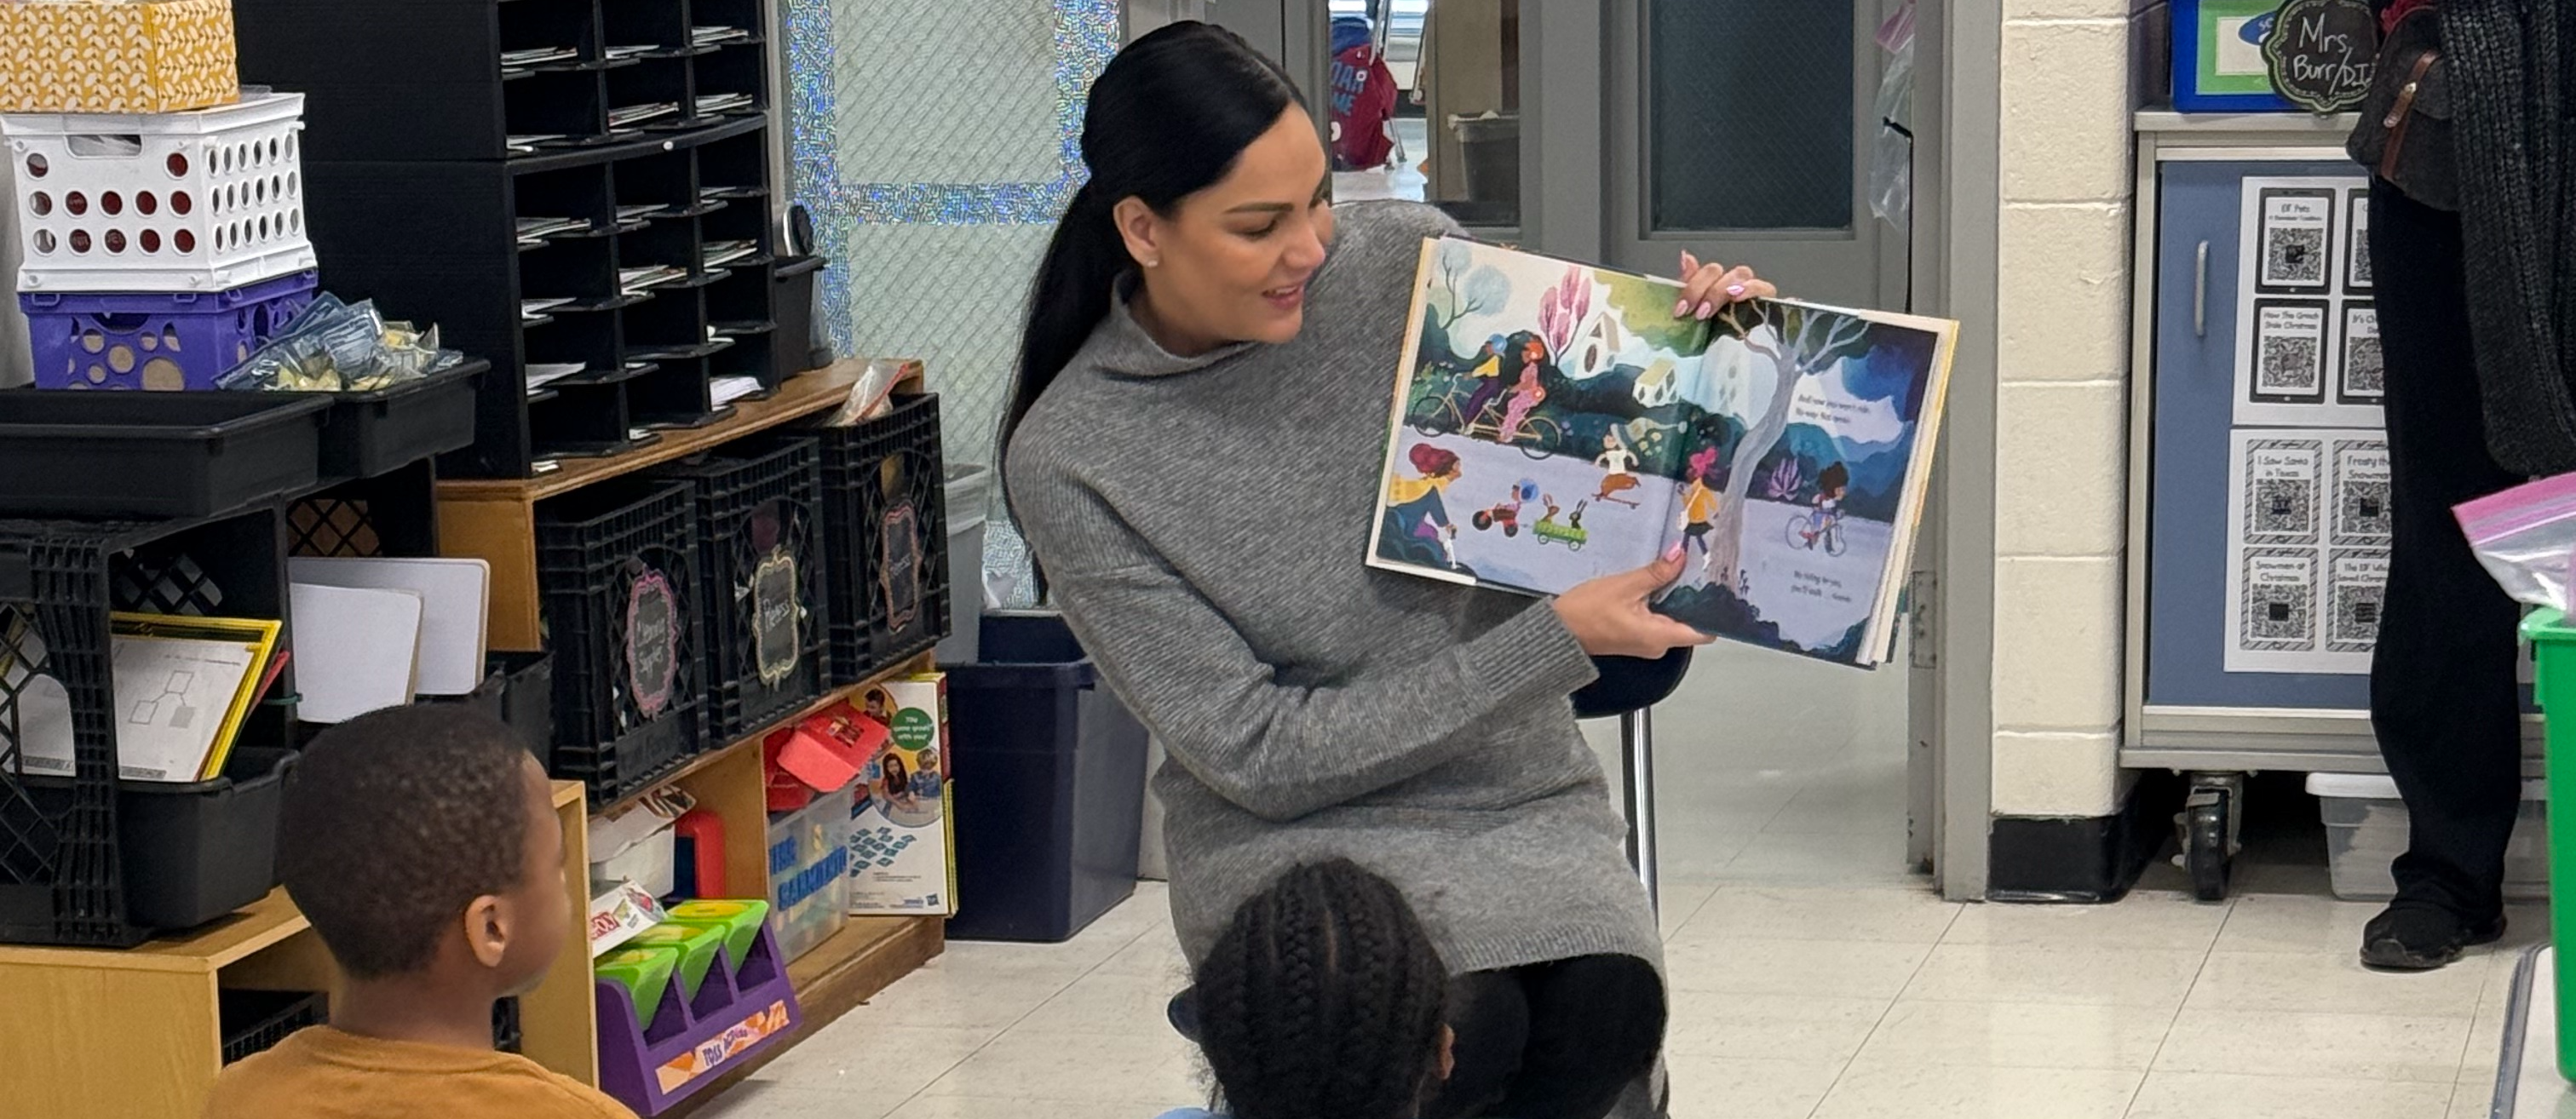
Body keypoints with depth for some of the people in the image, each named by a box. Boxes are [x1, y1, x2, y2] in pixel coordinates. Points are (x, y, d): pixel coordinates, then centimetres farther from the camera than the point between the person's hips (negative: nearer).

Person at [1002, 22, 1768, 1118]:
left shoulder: (1407, 260, -2)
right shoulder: (1066, 460, -11)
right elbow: (1259, 753, -13)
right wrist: (1554, 641, -17)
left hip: (1524, 799, 3)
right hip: (1293, 834, -3)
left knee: (1605, 1011, -28)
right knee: (1459, 1027, -32)